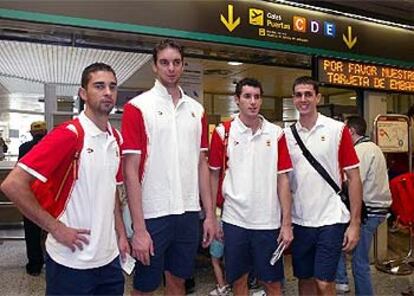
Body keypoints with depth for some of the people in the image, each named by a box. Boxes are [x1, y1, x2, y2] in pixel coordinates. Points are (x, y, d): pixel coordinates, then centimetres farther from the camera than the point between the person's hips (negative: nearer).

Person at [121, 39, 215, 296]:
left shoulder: (197, 110, 8)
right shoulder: (138, 107, -6)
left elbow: (202, 164, 10)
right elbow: (131, 170, -10)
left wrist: (210, 213, 6)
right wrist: (138, 228, -14)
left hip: (189, 213, 4)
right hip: (152, 215, -4)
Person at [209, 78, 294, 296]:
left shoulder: (276, 133, 1)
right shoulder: (223, 132, -1)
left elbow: (282, 179, 1)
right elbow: (213, 175, 4)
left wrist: (287, 223, -2)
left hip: (268, 221, 0)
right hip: (234, 220, 0)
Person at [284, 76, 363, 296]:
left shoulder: (338, 130, -4)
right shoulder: (286, 134, 4)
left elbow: (353, 178, -3)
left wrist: (354, 223, -7)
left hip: (331, 219, -3)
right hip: (298, 221, 3)